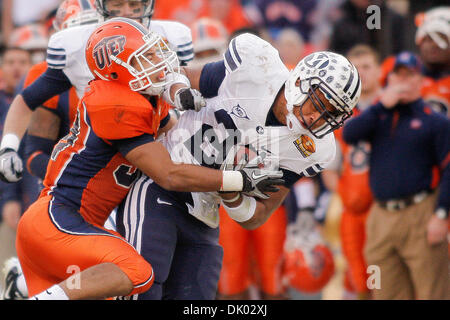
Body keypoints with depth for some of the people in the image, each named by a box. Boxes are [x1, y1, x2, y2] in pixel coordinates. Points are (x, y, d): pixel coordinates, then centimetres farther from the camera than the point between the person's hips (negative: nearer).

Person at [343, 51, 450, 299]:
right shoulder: (379, 117, 15)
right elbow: (349, 135, -3)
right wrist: (382, 105, -9)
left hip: (420, 216, -5)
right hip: (382, 218, 5)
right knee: (386, 293, 7)